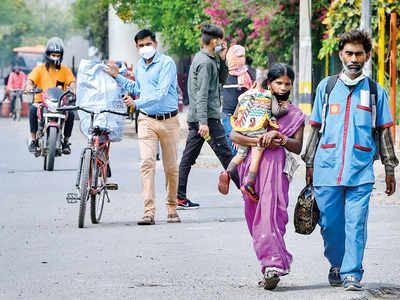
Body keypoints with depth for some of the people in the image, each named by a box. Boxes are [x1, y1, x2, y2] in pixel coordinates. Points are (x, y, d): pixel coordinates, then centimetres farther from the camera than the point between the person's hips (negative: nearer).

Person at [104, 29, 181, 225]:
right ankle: (149, 211, -17)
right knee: (147, 163, -12)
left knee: (171, 166, 5)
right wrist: (117, 77, 24)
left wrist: (138, 103, -28)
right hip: (147, 120, 4)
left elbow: (161, 93, -20)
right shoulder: (139, 65, 13)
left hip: (168, 119, -4)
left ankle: (172, 208, 21)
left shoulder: (166, 63, -9)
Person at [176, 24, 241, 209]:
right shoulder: (205, 62, -14)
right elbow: (202, 93, -20)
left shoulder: (207, 59, 16)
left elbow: (221, 80, 24)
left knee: (188, 157, 6)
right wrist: (203, 122, -26)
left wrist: (222, 59, 9)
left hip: (195, 117, 10)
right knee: (225, 154, -5)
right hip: (208, 117, -10)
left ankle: (179, 197, 5)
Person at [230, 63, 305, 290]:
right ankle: (273, 263, 10)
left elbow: (298, 148, 4)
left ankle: (273, 266, -23)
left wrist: (278, 136, -13)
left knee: (270, 214, -16)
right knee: (255, 216, 2)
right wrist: (258, 141, -12)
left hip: (277, 167, -3)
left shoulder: (296, 115, 15)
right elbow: (234, 135, 4)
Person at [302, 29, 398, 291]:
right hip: (327, 168, 1)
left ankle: (352, 273, -4)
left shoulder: (376, 91, 9)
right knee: (331, 223, 3)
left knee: (356, 223, -9)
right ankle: (337, 265, 24)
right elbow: (316, 128, 15)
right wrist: (310, 164, 11)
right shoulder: (327, 87, 12)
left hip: (361, 171, -1)